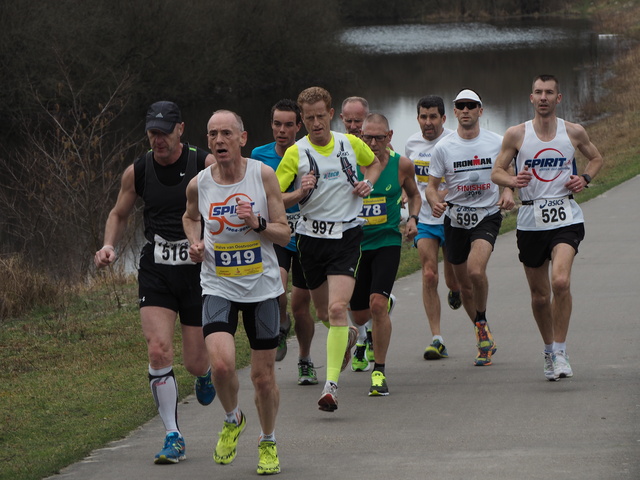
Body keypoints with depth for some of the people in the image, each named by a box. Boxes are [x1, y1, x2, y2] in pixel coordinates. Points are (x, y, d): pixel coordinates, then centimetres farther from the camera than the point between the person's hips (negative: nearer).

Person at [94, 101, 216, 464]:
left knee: (195, 362, 2)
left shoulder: (206, 164, -7)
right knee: (159, 350, -16)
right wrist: (110, 246, -1)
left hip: (198, 270, -2)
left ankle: (206, 372, 43)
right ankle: (174, 438, -7)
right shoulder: (137, 172, 2)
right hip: (156, 270, 2)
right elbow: (119, 214, 18)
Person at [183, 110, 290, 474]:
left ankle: (268, 443, 29)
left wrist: (257, 224, -21)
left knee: (264, 376, 4)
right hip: (218, 287, 0)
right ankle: (232, 418, 10)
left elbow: (285, 234, -2)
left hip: (262, 287, 0)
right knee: (222, 363, -21)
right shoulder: (199, 185, -2)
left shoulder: (263, 175, -7)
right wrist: (195, 242, 1)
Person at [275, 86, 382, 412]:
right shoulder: (296, 154, -4)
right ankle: (348, 336, 52)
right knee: (323, 312, 15)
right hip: (312, 236, 2)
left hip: (346, 235, -2)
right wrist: (299, 193, -21)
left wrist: (368, 183, 3)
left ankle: (332, 384, -20)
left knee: (337, 308, -19)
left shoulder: (351, 144, 1)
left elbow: (374, 162, 24)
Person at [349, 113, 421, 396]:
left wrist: (413, 218, -1)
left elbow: (414, 194, 17)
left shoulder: (401, 165, -2)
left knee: (377, 304, -21)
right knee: (360, 316, 9)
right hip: (355, 243, 1)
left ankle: (379, 372, -11)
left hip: (387, 242, -1)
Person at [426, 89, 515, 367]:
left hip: (487, 216, -2)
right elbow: (431, 184, 3)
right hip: (455, 218, 2)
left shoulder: (497, 143, 0)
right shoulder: (443, 147, 0)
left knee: (476, 270, -26)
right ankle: (483, 338, 26)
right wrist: (434, 202, -19)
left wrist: (508, 192, -8)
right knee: (464, 282, 8)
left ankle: (482, 321, -1)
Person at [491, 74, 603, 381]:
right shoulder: (516, 134, 1)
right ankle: (549, 350, 31)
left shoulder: (574, 133, 3)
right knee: (539, 294, 9)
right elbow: (497, 172, 7)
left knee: (561, 282, -23)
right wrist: (513, 181, -15)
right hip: (531, 221, 2)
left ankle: (560, 353, -13)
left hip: (566, 219, -1)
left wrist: (585, 178, 0)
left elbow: (596, 158, 20)